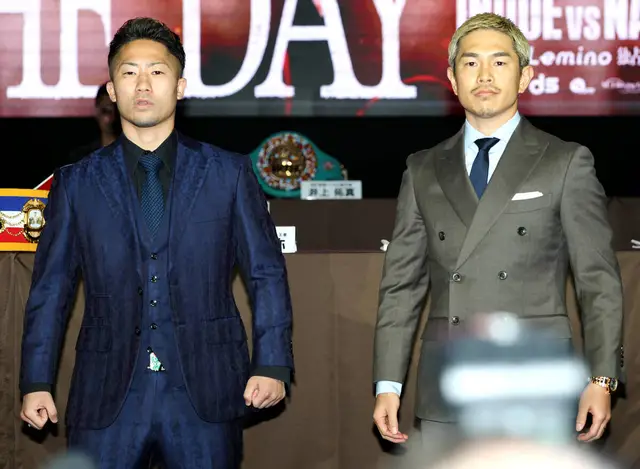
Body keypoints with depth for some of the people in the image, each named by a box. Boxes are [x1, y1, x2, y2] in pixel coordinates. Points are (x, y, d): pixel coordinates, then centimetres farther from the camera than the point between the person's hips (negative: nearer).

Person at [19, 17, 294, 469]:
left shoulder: (229, 173, 7)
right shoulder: (76, 183, 9)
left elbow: (267, 274, 7)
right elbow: (50, 287, 9)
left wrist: (272, 365, -2)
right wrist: (36, 382, 4)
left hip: (206, 393, 0)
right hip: (108, 396, 1)